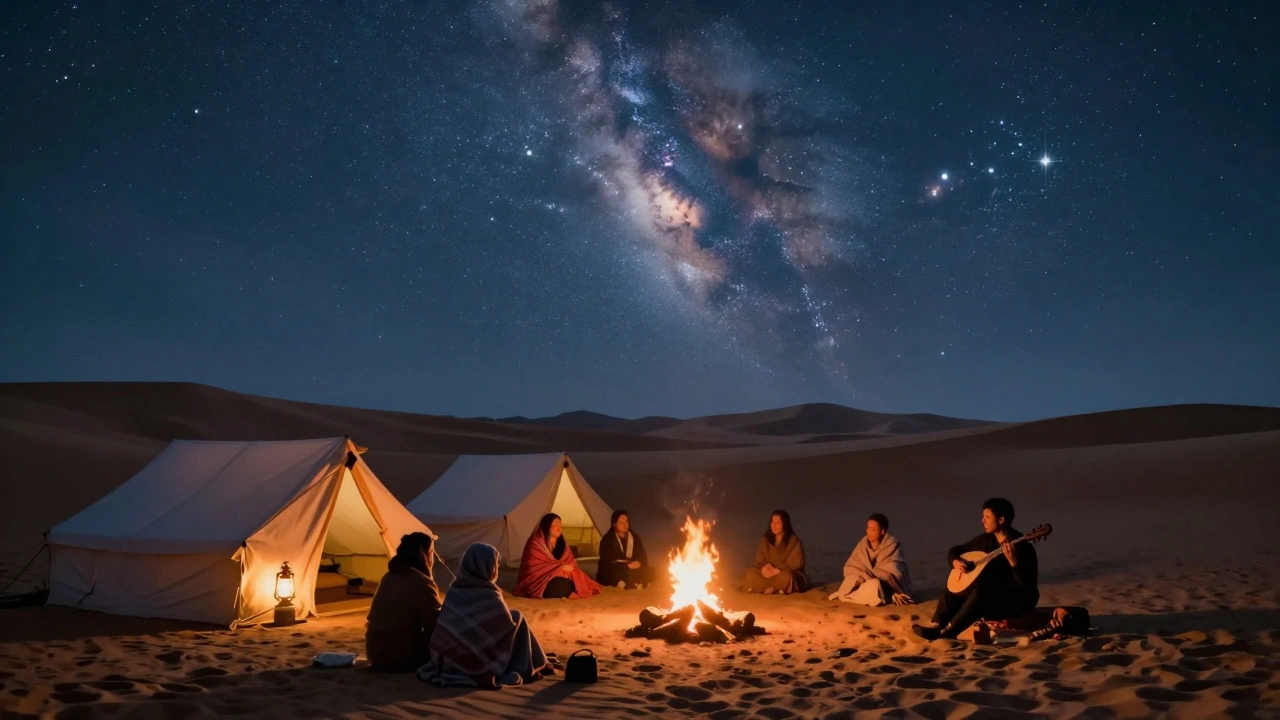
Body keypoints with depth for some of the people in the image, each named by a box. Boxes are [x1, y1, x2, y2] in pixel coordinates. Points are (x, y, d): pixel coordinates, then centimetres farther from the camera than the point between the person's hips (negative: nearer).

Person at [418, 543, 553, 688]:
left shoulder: (454, 590, -2)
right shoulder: (489, 597, -20)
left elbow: (447, 628, 10)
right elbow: (510, 627, -6)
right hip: (481, 666, -7)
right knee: (517, 618, 8)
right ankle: (525, 669, 18)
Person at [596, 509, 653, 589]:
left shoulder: (634, 538, 10)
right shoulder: (607, 539, -5)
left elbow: (643, 556, 9)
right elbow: (606, 561, -12)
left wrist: (638, 563, -16)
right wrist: (627, 566, -20)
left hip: (632, 570, 5)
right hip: (612, 576, -5)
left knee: (648, 572, -24)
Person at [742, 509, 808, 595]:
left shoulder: (794, 541, -9)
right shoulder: (765, 540, 4)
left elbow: (795, 565, -13)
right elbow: (759, 563, 2)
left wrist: (776, 571, -25)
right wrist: (764, 568, -22)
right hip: (770, 576, 4)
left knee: (785, 576, -39)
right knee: (750, 574, -23)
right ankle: (776, 590, -27)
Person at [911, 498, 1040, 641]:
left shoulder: (1021, 546, -17)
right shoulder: (985, 539, 4)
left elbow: (1029, 584, -25)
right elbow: (955, 550, 14)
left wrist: (1014, 562, -40)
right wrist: (955, 561, -8)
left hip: (1018, 599, -8)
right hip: (991, 593, 8)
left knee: (980, 593, -34)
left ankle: (946, 632, -33)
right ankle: (936, 625, -27)